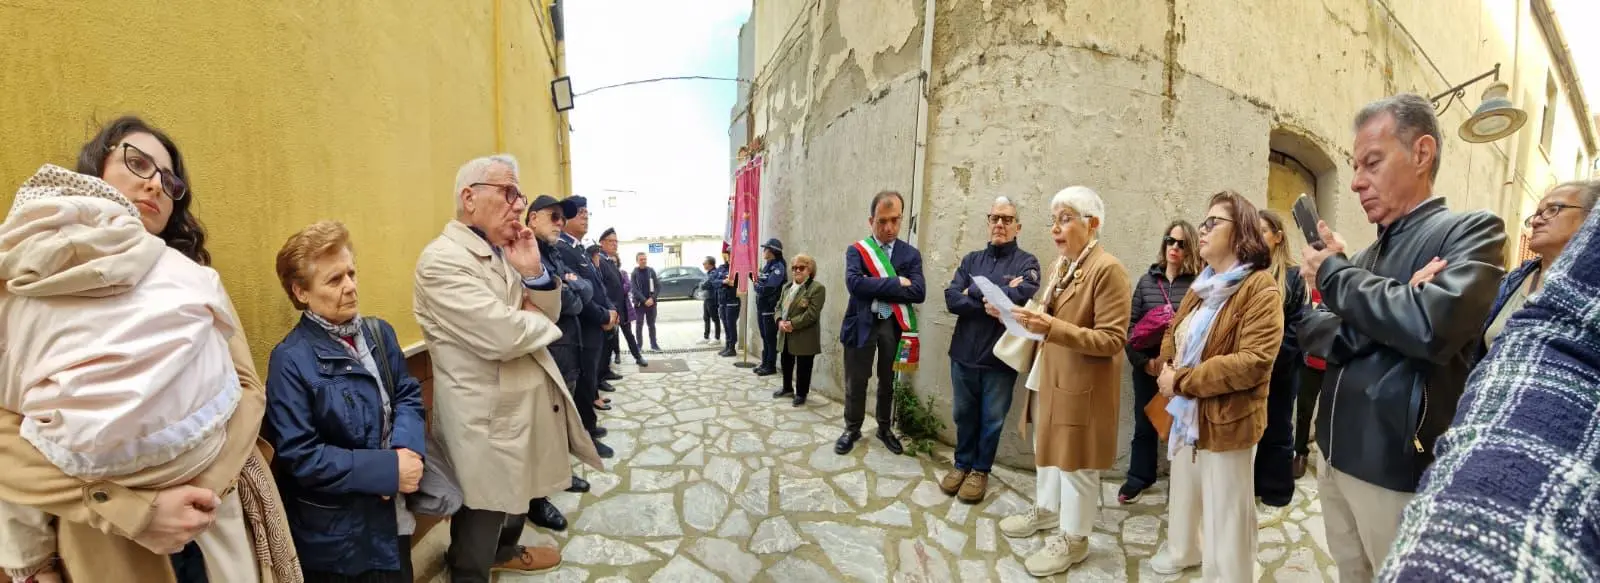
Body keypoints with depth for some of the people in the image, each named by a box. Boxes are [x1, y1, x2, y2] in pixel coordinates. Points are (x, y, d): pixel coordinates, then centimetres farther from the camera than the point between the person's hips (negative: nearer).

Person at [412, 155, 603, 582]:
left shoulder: (503, 252, 6)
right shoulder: (442, 259, -21)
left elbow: (550, 315, 5)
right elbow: (502, 335, -31)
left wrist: (534, 270, -13)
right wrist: (534, 317, -9)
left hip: (525, 402, 9)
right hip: (486, 418, -9)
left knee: (519, 490, 29)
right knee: (483, 513, 12)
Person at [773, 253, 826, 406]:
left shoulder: (817, 288, -11)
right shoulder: (787, 286, 14)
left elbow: (812, 314, -19)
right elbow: (779, 306, 11)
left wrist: (792, 324, -22)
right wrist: (780, 321, -9)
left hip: (804, 337, -7)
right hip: (786, 335, 7)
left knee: (803, 366, 4)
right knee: (786, 363, 19)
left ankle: (801, 393, 20)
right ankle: (787, 388, 38)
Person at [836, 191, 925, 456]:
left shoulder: (911, 254, 3)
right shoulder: (857, 250, -1)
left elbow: (918, 292, -11)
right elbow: (854, 283, -19)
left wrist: (876, 288, -15)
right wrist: (895, 283, -18)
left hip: (894, 325, 2)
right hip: (862, 324, -1)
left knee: (889, 381, 15)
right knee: (856, 381, 8)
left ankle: (885, 429, 35)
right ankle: (852, 429, 29)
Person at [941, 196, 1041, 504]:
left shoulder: (1026, 262, -2)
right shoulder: (971, 260, 7)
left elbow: (1024, 295, -23)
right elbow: (951, 299, -6)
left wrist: (975, 293, -14)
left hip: (1000, 358, -3)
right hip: (964, 353, 3)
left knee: (992, 419, 11)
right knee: (963, 414, 16)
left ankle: (980, 470, 31)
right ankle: (962, 464, 35)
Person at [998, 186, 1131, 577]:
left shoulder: (1108, 270, -18)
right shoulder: (1062, 265, 9)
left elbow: (1112, 339, -22)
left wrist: (1052, 328, -33)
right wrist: (1019, 314, -1)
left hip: (1081, 385, -8)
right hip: (1050, 376, 8)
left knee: (1074, 460, 7)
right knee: (1048, 447, 22)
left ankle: (1073, 538, 26)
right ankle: (1046, 509, 42)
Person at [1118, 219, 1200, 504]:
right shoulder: (1147, 280, 3)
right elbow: (1130, 324, 1)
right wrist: (1144, 361, -9)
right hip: (1147, 368, 2)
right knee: (1144, 424, 13)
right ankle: (1139, 477, 29)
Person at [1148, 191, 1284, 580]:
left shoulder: (1260, 287, -15)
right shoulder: (1204, 284, 11)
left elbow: (1253, 361, -25)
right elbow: (1173, 333, 15)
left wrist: (1183, 381, -21)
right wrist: (1166, 369, -6)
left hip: (1226, 419, -8)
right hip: (1185, 411, 8)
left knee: (1225, 510, 7)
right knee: (1184, 488, 24)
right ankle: (1183, 550, 44)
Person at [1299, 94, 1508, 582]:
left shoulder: (1472, 231, -8)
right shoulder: (1365, 256, 11)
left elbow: (1431, 325, -25)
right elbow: (1310, 330, 6)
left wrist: (1335, 274, -12)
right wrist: (1360, 332, -15)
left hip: (1398, 469, -6)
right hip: (1334, 456, 6)